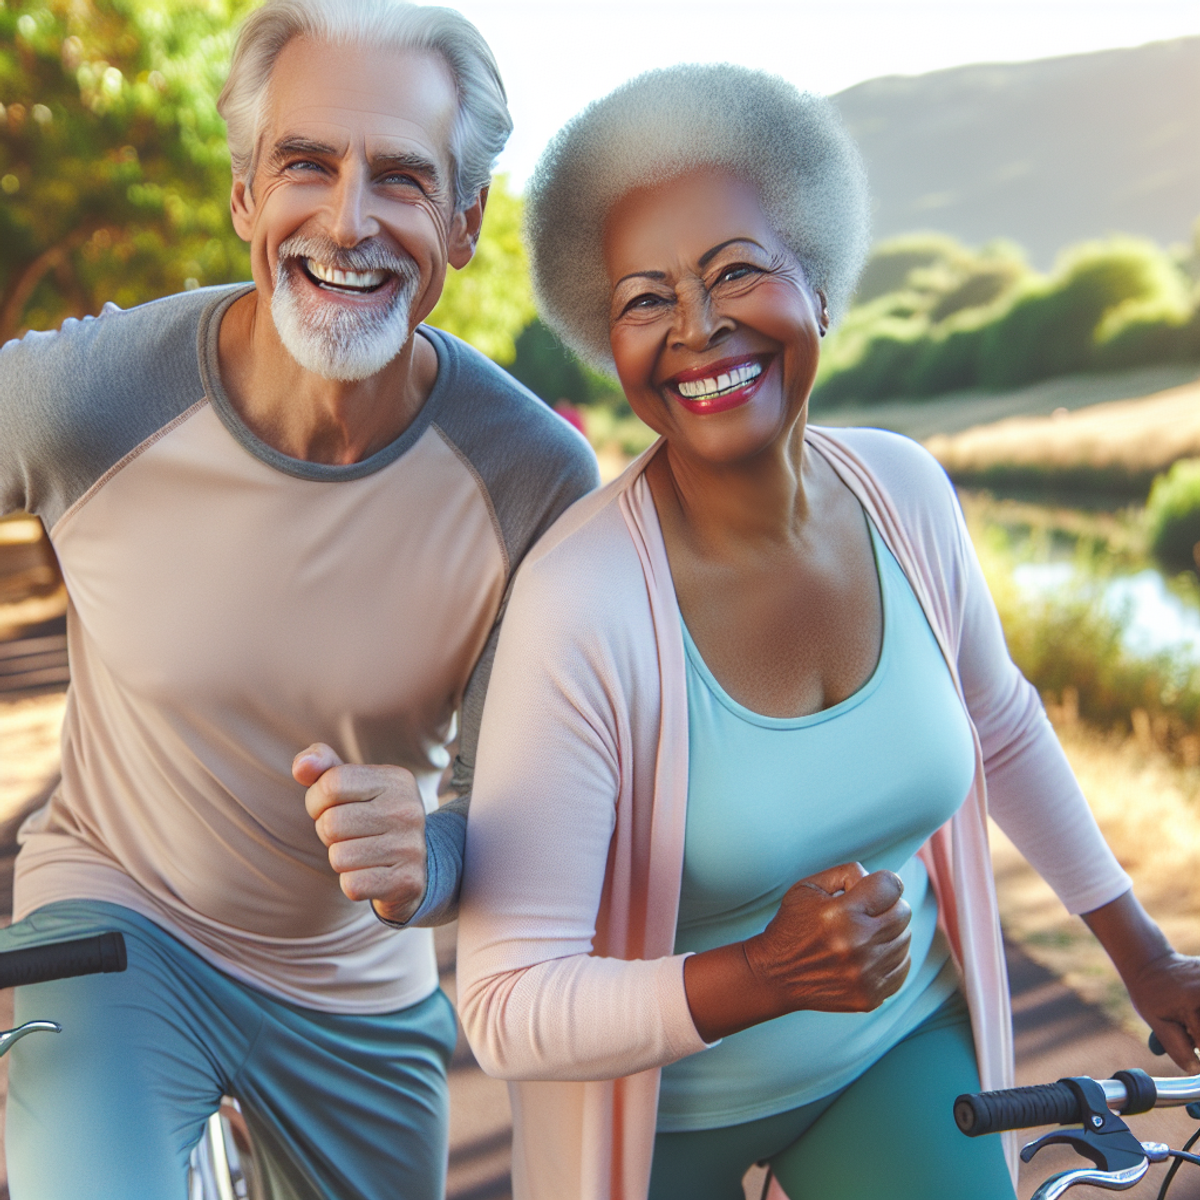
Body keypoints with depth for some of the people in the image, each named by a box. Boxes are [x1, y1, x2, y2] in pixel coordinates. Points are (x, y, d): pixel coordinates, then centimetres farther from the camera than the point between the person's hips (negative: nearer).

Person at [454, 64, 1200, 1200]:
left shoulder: (904, 489, -13)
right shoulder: (580, 604, -30)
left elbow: (999, 726, 6)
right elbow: (506, 1012, -26)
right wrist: (765, 975, -39)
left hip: (903, 1045, 4)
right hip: (664, 1101, -3)